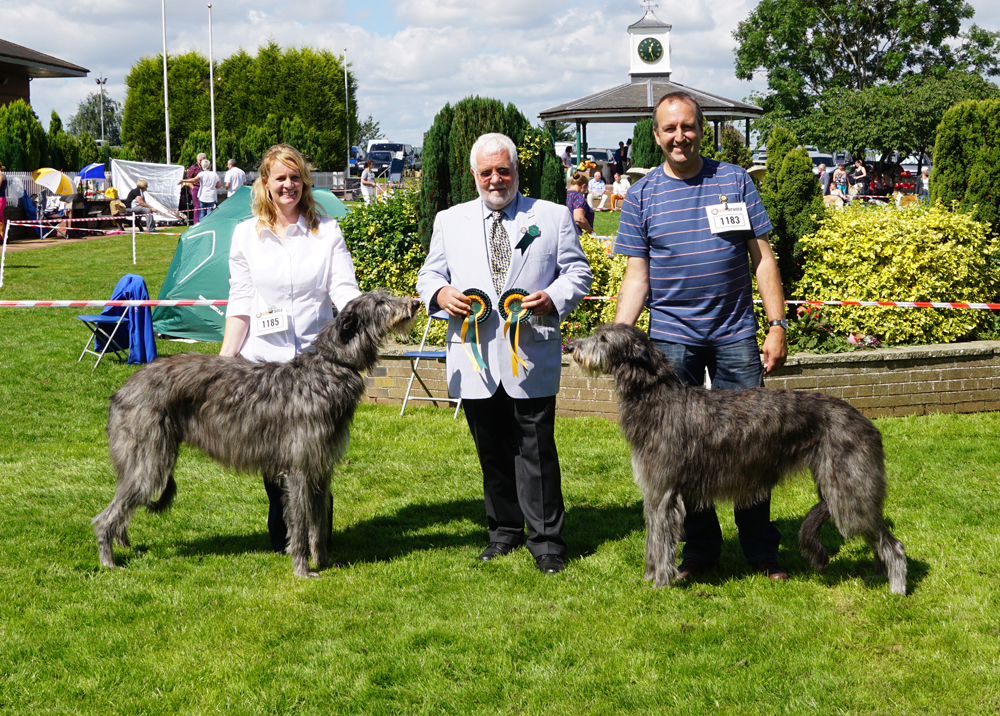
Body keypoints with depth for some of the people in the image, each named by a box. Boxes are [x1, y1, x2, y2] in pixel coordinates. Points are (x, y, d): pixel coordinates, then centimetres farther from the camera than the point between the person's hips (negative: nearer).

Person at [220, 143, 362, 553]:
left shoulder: (327, 231, 6)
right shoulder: (246, 234, 9)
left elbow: (344, 291, -2)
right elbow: (240, 302, 8)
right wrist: (225, 358, 2)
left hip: (315, 356, -1)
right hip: (263, 360, 1)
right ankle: (281, 536, 19)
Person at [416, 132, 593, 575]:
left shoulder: (553, 217, 9)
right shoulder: (449, 222, 15)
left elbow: (577, 272, 8)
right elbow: (429, 275, 15)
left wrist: (554, 298, -12)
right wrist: (440, 294, -8)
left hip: (531, 356, -2)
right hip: (474, 359, 3)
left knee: (536, 452, -4)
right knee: (492, 453, 10)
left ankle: (546, 542, 3)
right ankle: (504, 532, 24)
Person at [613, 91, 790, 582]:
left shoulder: (734, 181, 4)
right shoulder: (641, 196, 5)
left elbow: (762, 258, 5)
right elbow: (637, 276, 4)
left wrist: (777, 325, -2)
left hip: (736, 335, 0)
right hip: (672, 338, 1)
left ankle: (762, 550, 12)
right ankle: (699, 546, 18)